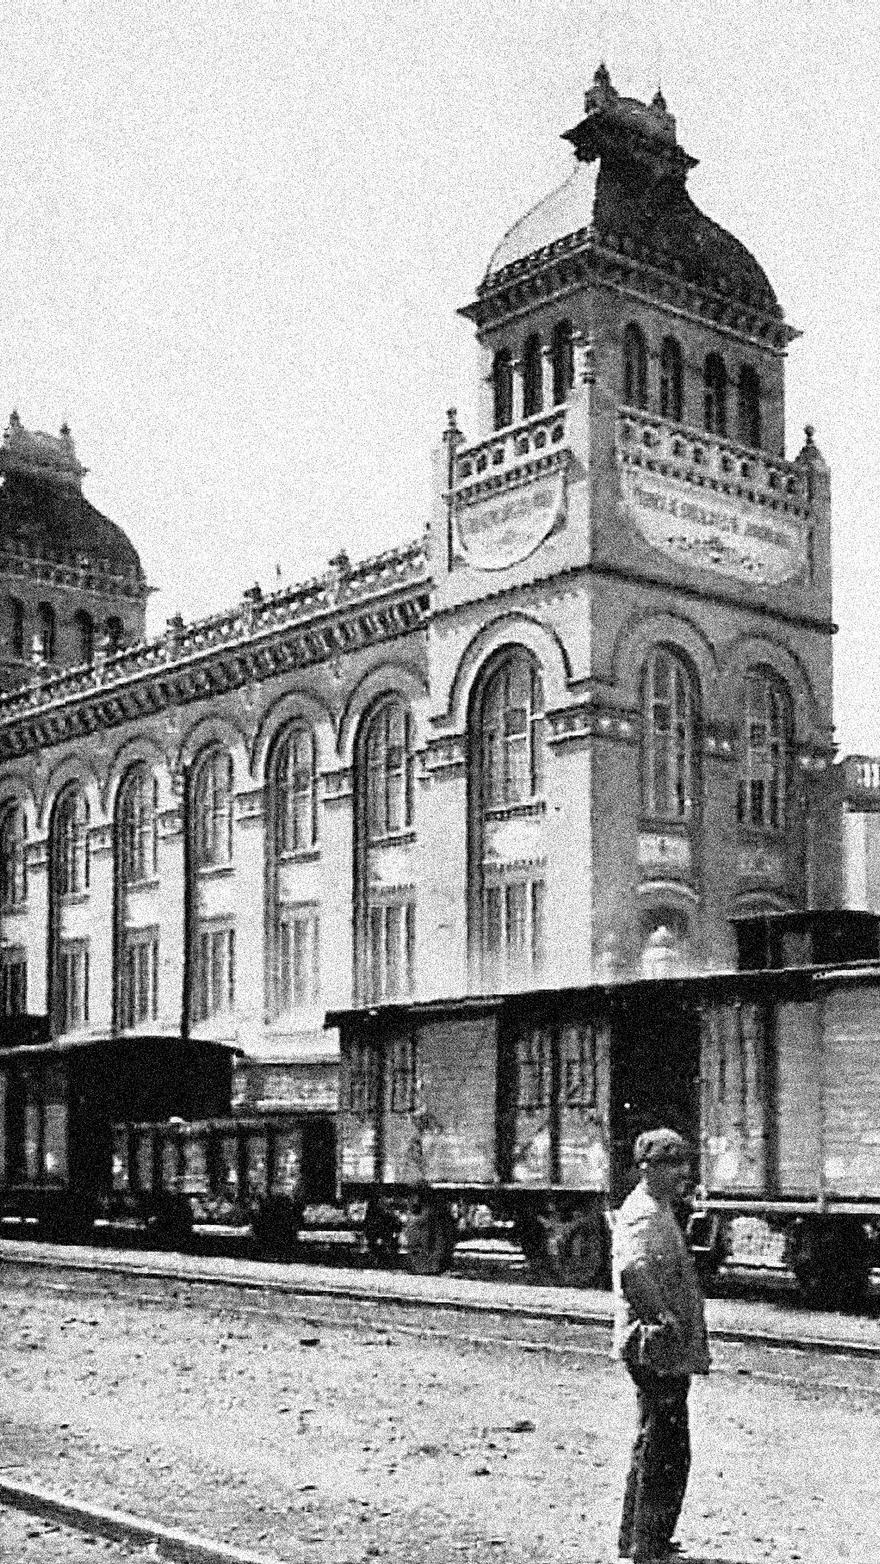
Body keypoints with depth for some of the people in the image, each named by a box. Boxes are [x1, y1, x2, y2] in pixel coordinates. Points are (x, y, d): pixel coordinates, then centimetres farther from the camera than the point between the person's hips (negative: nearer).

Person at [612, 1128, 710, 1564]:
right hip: (659, 1349, -11)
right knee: (666, 1454, -5)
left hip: (668, 1351, 11)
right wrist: (664, 1317, -31)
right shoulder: (644, 1214, -18)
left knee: (653, 1450, 20)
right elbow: (632, 1270, -38)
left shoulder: (659, 1212, 16)